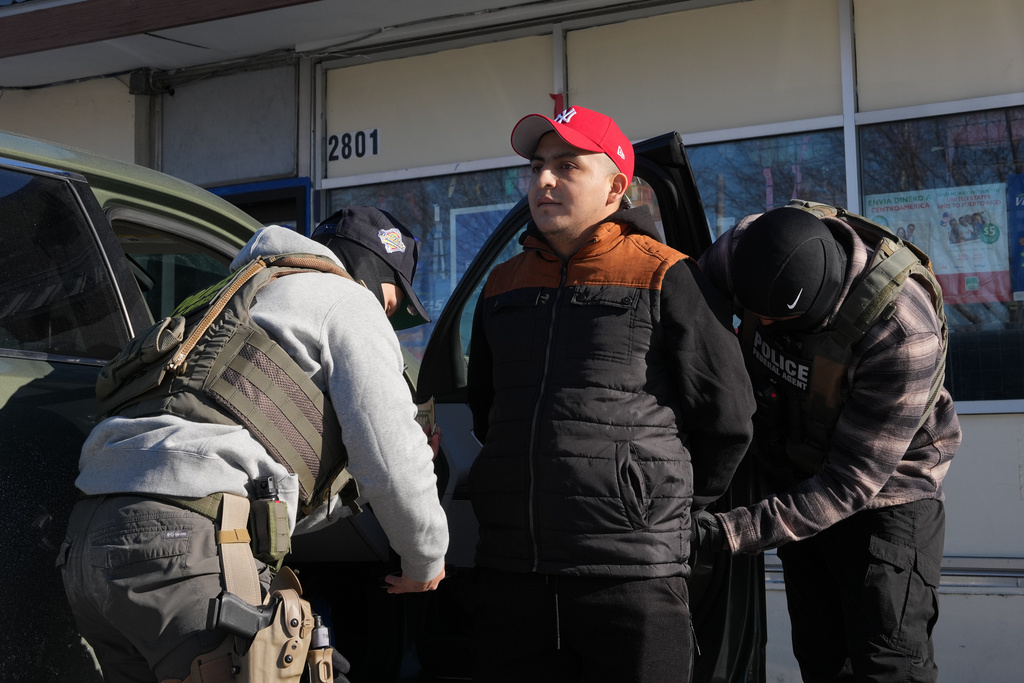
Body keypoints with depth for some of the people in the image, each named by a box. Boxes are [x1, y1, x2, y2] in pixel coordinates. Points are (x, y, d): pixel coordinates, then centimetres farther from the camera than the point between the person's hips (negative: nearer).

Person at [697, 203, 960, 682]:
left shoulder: (904, 335, -35)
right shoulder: (747, 249, -20)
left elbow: (853, 480, -31)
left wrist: (739, 532, -37)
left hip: (885, 493, -5)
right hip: (796, 479, 6)